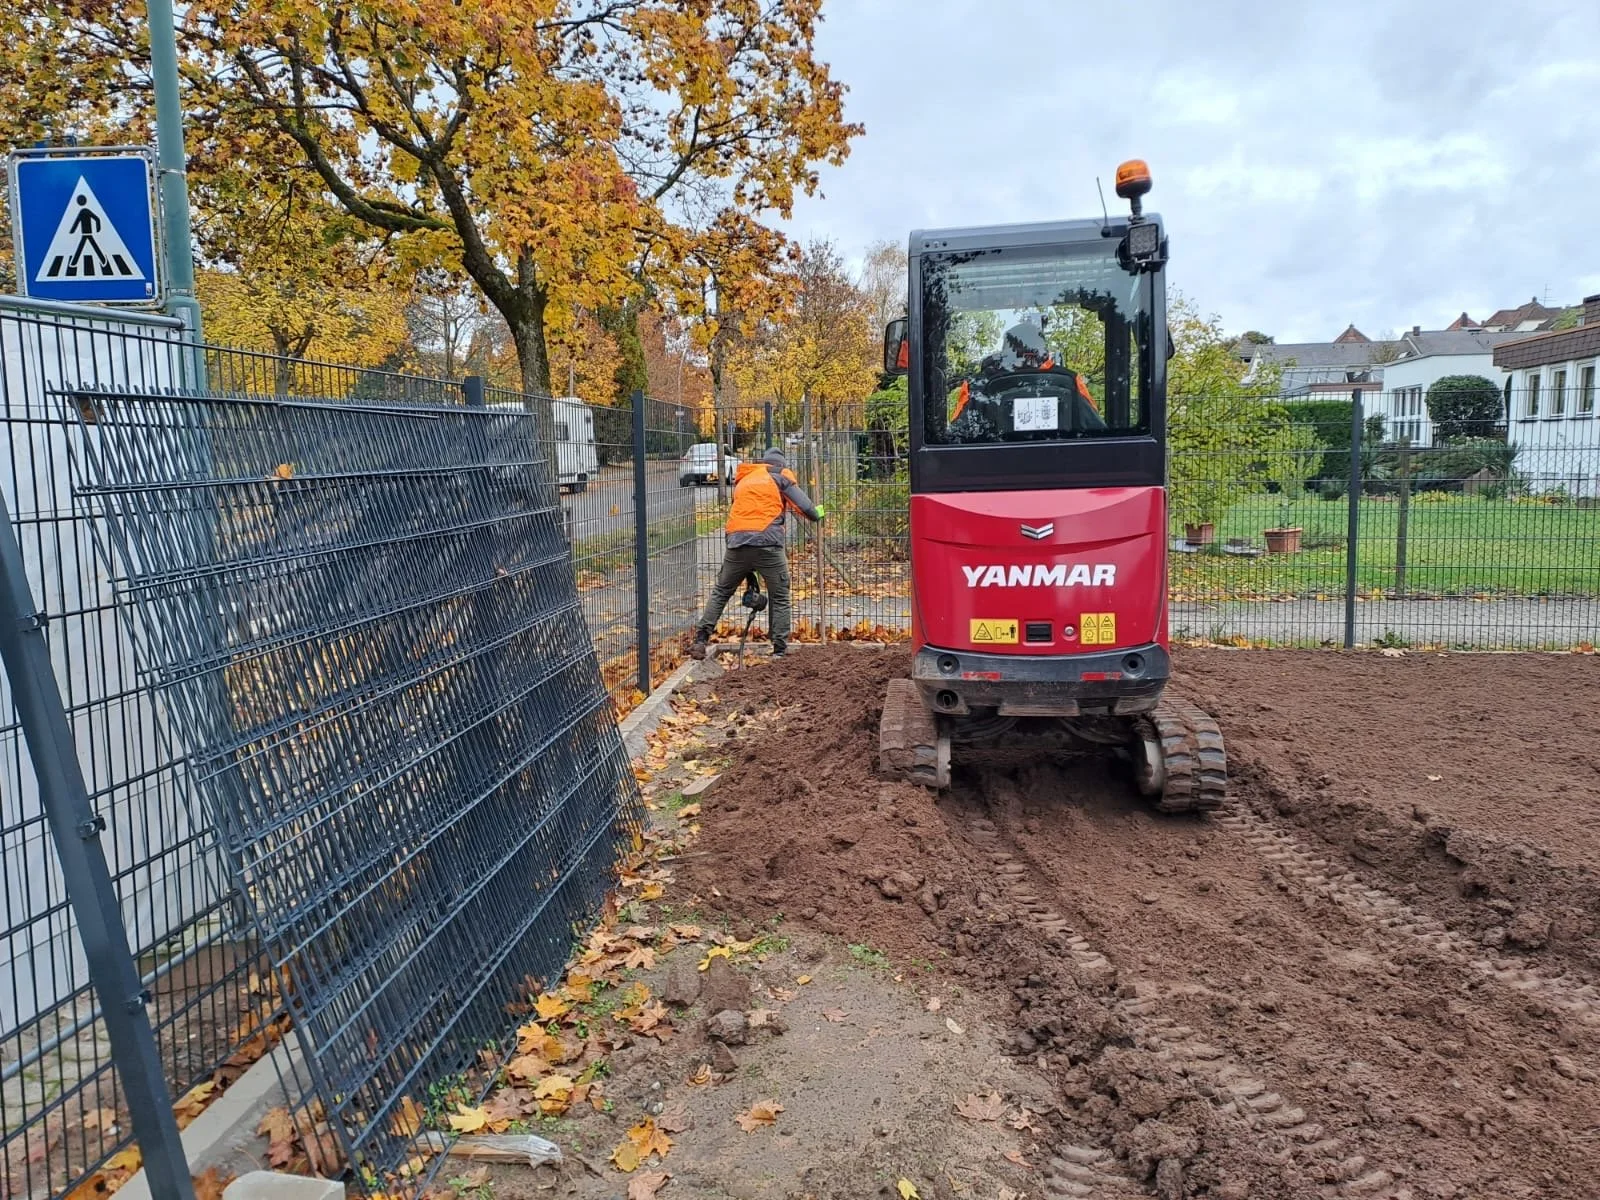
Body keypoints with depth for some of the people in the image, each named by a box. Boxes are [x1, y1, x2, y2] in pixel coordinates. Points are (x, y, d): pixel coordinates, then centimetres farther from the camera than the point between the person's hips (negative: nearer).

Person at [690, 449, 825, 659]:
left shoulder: (743, 480, 30)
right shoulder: (781, 475, 13)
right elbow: (803, 505, 5)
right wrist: (817, 513, 27)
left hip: (737, 543, 4)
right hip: (767, 543, -4)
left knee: (720, 592, 17)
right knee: (780, 598, 9)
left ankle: (701, 640, 9)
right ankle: (780, 651, 8)